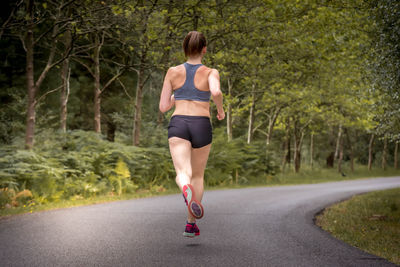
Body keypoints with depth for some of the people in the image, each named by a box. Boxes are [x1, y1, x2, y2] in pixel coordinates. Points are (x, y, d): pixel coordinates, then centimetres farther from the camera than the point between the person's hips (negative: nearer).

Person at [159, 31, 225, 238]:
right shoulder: (210, 72, 2)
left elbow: (163, 107, 8)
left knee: (182, 174, -15)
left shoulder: (173, 72, 7)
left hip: (178, 124, 0)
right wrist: (220, 110, 0)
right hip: (201, 127, 0)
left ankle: (186, 190, -52)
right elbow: (216, 92, -21)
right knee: (197, 175, 21)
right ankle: (190, 225, 22)